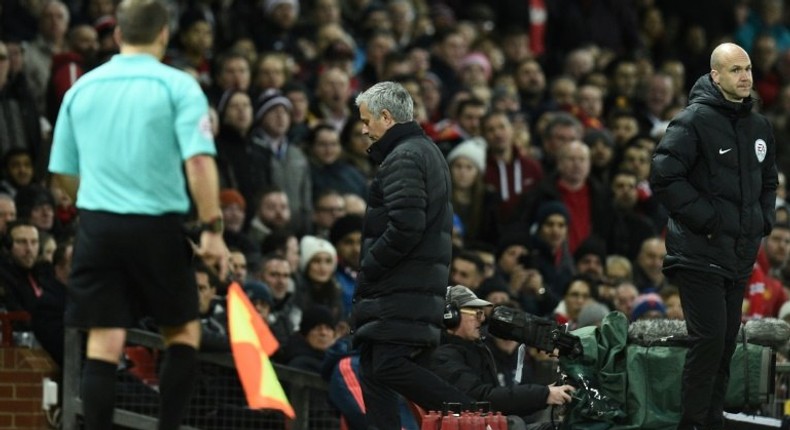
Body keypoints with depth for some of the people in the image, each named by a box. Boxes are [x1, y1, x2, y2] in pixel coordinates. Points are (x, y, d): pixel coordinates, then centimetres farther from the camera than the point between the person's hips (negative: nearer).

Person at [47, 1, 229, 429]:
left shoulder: (81, 88, 9)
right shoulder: (177, 86, -3)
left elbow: (63, 172, 15)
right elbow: (198, 161, -15)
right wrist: (212, 229, -13)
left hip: (96, 227, 3)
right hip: (158, 226, -3)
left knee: (103, 343, 2)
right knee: (184, 333, 12)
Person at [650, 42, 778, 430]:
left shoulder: (759, 127, 12)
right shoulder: (694, 121, -12)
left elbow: (768, 181, 27)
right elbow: (664, 177, -18)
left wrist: (763, 220, 10)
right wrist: (705, 219, -17)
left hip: (740, 256, 7)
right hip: (700, 252, -7)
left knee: (726, 343, 10)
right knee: (710, 340, -12)